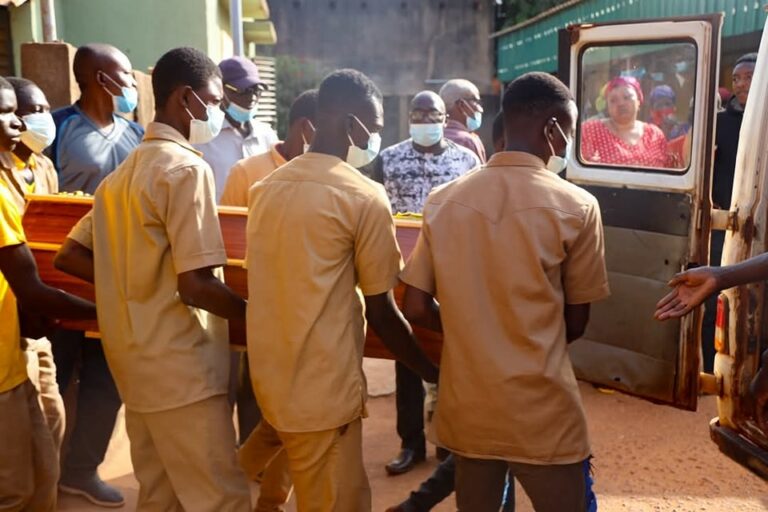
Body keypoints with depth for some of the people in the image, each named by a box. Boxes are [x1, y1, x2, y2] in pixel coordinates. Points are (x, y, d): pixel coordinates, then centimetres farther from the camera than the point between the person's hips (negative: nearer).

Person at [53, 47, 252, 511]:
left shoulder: (124, 172, 12)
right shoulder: (187, 168, -15)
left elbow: (69, 257, 15)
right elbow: (196, 286, -21)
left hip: (138, 366, 9)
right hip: (183, 370, -9)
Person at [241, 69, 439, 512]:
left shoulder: (267, 188, 7)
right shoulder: (365, 197, -13)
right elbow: (380, 311, -10)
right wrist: (434, 371, 4)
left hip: (270, 378, 7)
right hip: (323, 390, -7)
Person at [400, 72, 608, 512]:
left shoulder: (443, 201, -3)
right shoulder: (577, 206, -11)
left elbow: (416, 309, -1)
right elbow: (576, 324, -2)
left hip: (465, 408, 4)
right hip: (543, 415, -3)